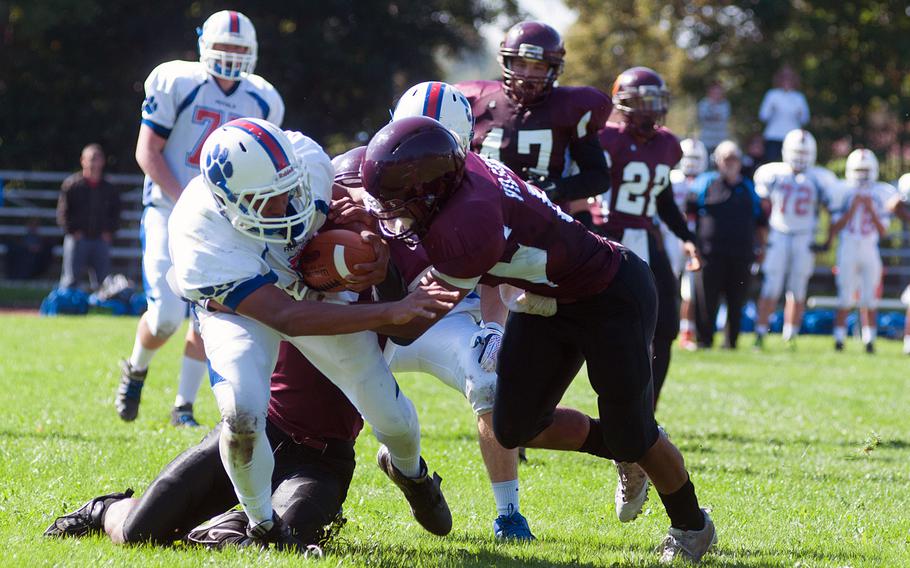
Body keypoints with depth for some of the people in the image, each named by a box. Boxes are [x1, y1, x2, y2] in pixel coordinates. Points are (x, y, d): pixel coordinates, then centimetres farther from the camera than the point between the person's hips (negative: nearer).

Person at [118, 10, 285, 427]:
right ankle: (136, 370, 19)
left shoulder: (262, 102, 4)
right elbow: (147, 153, -9)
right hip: (169, 212, -4)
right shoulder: (176, 84, -8)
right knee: (166, 316, -12)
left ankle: (184, 406, 11)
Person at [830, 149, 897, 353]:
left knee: (869, 300, 0)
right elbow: (835, 229, -4)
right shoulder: (844, 194, 2)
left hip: (870, 252, 1)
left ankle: (869, 341, 5)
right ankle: (839, 339, 3)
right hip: (847, 250, -1)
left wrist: (871, 210, -9)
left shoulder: (880, 195, 6)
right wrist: (853, 207, -11)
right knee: (845, 300, -2)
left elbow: (883, 231, 2)